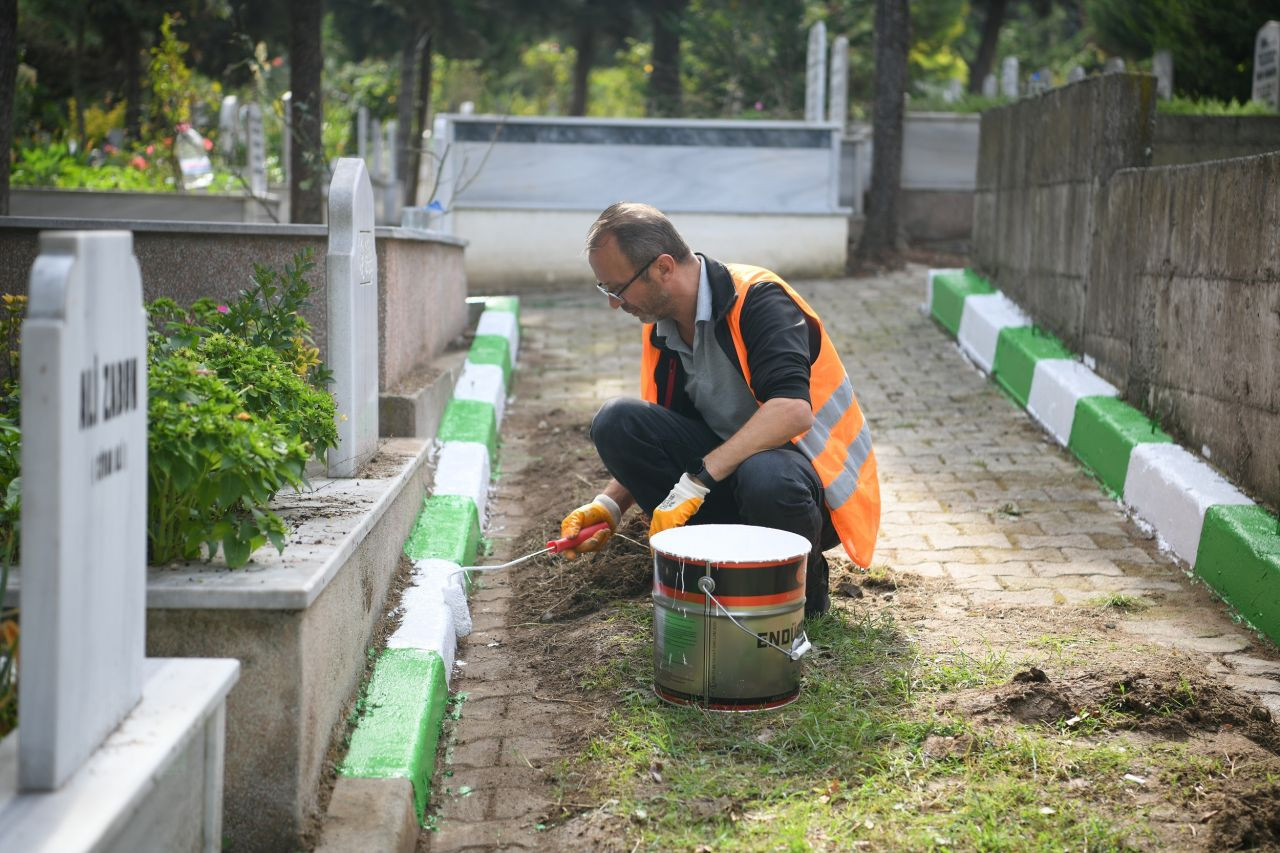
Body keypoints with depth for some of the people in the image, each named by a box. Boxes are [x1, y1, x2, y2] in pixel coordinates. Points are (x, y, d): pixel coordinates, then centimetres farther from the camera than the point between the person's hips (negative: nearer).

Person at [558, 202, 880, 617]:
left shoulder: (758, 299, -19)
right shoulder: (661, 327, 4)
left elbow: (793, 410, -34)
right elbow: (652, 442, 11)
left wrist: (699, 480, -36)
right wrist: (609, 505, -4)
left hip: (820, 485, -6)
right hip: (729, 468, 6)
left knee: (766, 478, -42)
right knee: (616, 421, -14)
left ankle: (804, 577, -6)